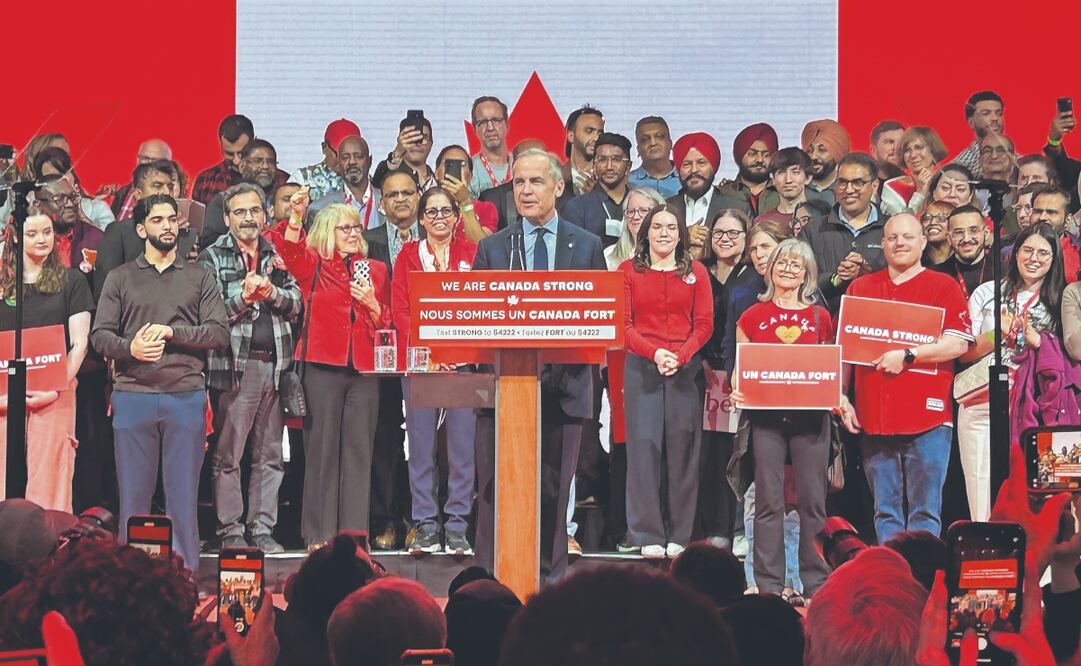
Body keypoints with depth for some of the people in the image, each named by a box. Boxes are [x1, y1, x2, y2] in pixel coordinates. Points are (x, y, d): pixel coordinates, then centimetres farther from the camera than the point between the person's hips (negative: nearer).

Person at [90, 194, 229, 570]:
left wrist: (171, 332, -9)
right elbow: (100, 336, 5)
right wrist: (129, 347, -14)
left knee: (183, 493, 1)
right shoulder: (120, 278, 12)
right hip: (133, 395, 0)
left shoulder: (199, 278, 12)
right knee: (133, 494, 3)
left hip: (186, 395, 0)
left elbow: (219, 332, 2)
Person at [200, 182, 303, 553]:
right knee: (228, 454, -4)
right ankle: (230, 531, 1)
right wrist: (242, 296, -18)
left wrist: (272, 293, -10)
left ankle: (263, 529, 11)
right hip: (233, 363, -5)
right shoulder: (213, 258, 4)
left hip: (274, 364, 5)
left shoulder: (277, 258, 17)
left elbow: (296, 302, 7)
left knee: (270, 455, 7)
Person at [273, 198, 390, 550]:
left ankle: (354, 532, 5)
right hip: (323, 365, -3)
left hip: (363, 367, 3)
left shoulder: (376, 270, 16)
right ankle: (319, 534, 1)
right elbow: (289, 249, -15)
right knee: (322, 447, -2)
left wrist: (372, 304, -4)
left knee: (358, 449, 2)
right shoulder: (313, 266, 6)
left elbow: (388, 323, 16)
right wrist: (296, 216, -31)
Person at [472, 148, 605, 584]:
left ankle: (551, 577, 10)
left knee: (554, 489, 4)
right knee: (496, 489, -1)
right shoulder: (491, 248, 10)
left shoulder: (586, 246, 9)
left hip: (562, 384, 0)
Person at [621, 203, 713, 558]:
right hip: (641, 367, -1)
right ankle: (648, 535, -3)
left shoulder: (696, 272, 9)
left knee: (682, 446, 0)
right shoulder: (628, 270, 7)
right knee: (644, 445, -5)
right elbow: (622, 323, 1)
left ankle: (679, 535, 3)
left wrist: (680, 356, -12)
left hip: (685, 367, 1)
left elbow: (704, 324, 5)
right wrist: (654, 353, -14)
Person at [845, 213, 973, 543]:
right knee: (885, 512, 6)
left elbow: (958, 344, -5)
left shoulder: (944, 286, 5)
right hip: (874, 417, 3)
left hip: (927, 416, -3)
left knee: (925, 511, -3)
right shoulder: (860, 288, 15)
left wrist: (908, 356, -13)